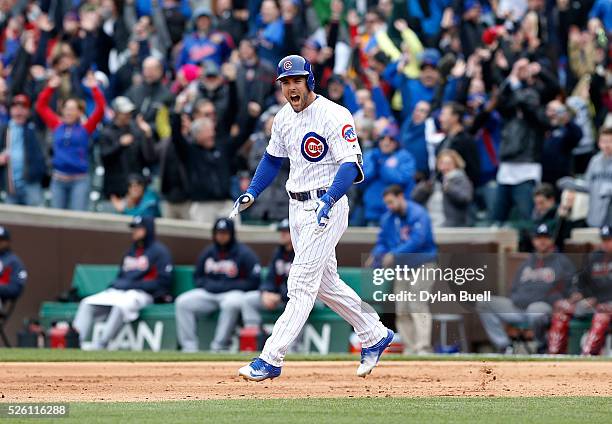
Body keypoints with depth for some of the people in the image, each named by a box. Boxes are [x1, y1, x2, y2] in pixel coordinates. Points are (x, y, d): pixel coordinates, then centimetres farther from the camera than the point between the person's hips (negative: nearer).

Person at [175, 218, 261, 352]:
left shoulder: (244, 253, -5)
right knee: (182, 302, -14)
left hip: (235, 292, -5)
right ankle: (189, 347, -19)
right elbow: (197, 277, 20)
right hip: (208, 293, 5)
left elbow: (253, 282, -10)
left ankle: (219, 346, -34)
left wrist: (224, 286, -15)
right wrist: (208, 285, -4)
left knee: (231, 303, -39)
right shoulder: (208, 252, 12)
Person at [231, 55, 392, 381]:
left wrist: (328, 201, -37)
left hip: (326, 208, -9)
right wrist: (252, 193, 10)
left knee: (301, 284, -10)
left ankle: (270, 360, -12)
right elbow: (273, 157, 23)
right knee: (325, 283, 16)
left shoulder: (333, 116, -16)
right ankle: (375, 336, 31)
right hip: (298, 207, 9)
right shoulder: (284, 117, 8)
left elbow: (350, 164, -23)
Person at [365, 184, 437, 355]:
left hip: (420, 265, -7)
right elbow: (382, 243, 13)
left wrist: (394, 254, -26)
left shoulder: (418, 214, -12)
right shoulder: (388, 218, 9)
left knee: (417, 304, -17)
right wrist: (375, 256, -8)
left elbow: (418, 240, -23)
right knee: (401, 310, 2)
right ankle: (409, 349, 5)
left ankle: (423, 348, -22)